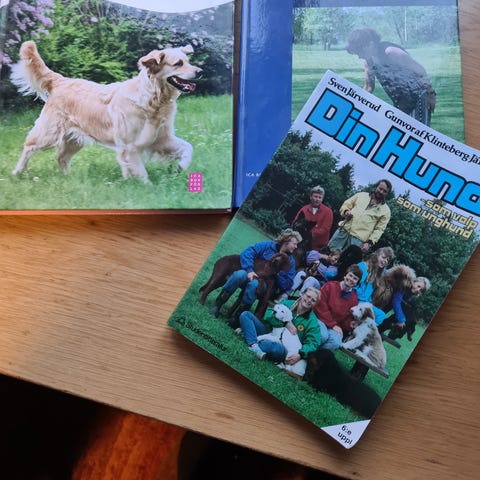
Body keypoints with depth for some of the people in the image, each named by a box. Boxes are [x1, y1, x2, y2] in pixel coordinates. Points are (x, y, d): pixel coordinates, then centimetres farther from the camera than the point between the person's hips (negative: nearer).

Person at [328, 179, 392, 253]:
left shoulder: (386, 210, 6)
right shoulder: (361, 195, 15)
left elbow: (379, 229, 1)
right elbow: (346, 204, 19)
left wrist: (369, 243, -11)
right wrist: (346, 211, -5)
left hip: (358, 240, -3)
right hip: (343, 230, 3)